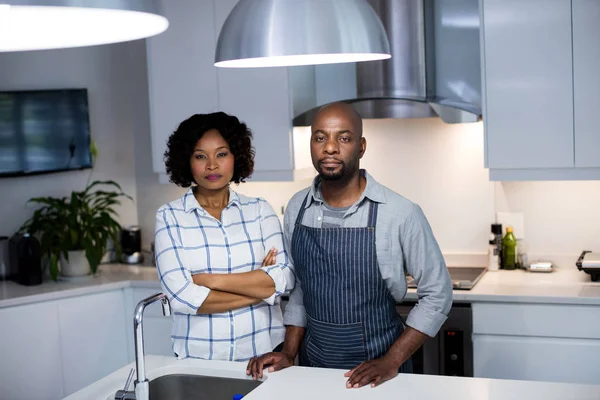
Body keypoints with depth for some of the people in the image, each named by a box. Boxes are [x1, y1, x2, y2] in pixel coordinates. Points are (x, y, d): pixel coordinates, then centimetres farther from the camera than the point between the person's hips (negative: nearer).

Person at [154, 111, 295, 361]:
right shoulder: (169, 217, -2)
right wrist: (258, 287, -10)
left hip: (264, 352, 1)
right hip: (199, 357, -1)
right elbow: (181, 296, -13)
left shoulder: (260, 210, 3)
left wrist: (211, 280, -14)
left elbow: (284, 279, -9)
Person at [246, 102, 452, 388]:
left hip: (376, 370, -4)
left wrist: (391, 362, -14)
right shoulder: (296, 209, -2)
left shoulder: (401, 213, -16)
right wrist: (289, 353, 1)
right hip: (313, 364, 4)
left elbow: (436, 293, -9)